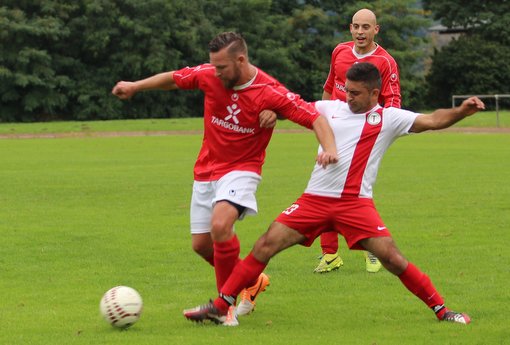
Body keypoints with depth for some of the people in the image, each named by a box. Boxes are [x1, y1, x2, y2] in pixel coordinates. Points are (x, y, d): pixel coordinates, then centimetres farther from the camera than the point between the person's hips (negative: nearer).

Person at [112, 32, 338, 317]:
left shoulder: (271, 93, -21)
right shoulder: (209, 75, -10)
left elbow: (315, 118, -22)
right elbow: (174, 78, 9)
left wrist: (329, 148, -38)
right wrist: (135, 86, 14)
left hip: (242, 168, -6)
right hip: (207, 171, 6)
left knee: (220, 224, -30)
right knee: (201, 244, 8)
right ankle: (252, 281, 34)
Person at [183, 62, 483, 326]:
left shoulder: (389, 118, 2)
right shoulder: (331, 108, 11)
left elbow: (431, 121, -7)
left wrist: (461, 112, -23)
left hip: (356, 202, -3)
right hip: (315, 198, 3)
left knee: (392, 258, -13)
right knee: (267, 244, -5)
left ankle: (442, 310, 3)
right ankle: (219, 306, 2)